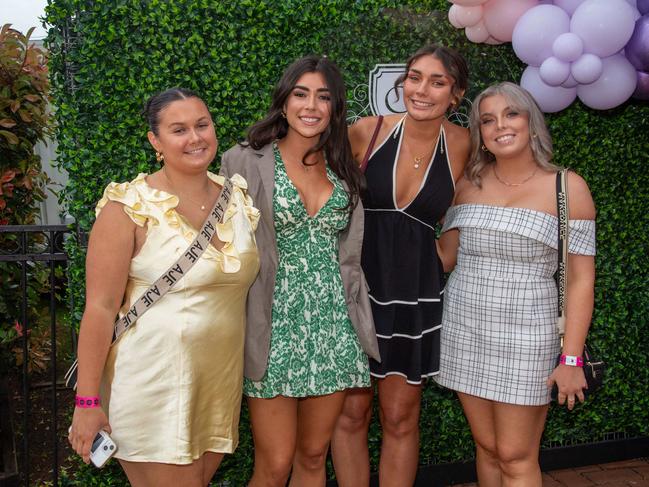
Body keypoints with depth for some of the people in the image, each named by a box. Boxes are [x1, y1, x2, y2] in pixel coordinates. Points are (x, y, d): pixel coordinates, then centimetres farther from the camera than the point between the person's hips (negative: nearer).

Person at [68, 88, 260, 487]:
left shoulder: (238, 196, 4)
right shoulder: (130, 206, -12)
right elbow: (101, 307, -13)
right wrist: (87, 403, -13)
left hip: (222, 383, 6)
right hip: (153, 389, -5)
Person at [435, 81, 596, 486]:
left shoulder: (567, 187, -5)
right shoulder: (468, 185, 5)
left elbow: (581, 279, -6)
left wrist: (572, 358, -9)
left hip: (525, 336, -3)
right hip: (465, 332, 4)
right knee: (487, 448, 13)